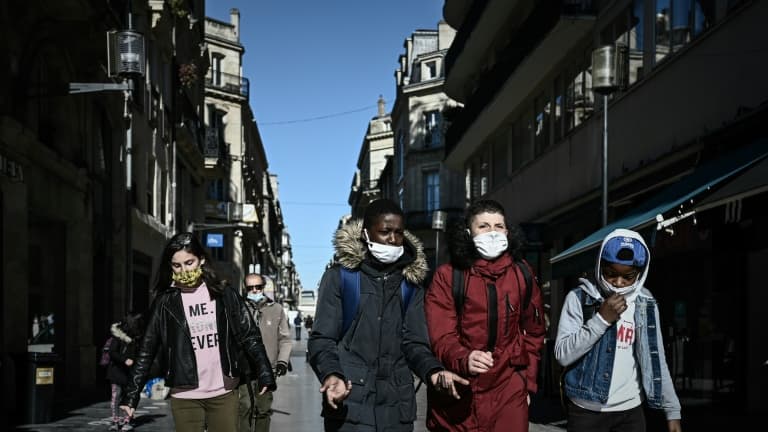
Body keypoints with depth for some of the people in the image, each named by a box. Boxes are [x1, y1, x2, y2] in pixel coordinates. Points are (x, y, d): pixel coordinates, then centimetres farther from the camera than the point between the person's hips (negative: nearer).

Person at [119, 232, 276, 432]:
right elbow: (146, 351, 0)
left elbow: (249, 335, 3)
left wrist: (265, 375, -6)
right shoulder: (165, 301, -1)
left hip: (224, 394, 1)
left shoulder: (223, 294, 1)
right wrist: (130, 396, -4)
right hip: (184, 397, -1)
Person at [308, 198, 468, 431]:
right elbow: (322, 339, -3)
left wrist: (433, 370, -14)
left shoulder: (411, 282, 11)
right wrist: (331, 374, -22)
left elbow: (413, 341, 6)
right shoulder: (339, 276, 0)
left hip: (397, 407, 4)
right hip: (349, 405, -3)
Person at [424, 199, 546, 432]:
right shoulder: (447, 276, -5)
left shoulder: (522, 273, 6)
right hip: (457, 394, -2)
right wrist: (464, 360, -33)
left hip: (508, 391, 2)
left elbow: (534, 332, 15)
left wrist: (527, 381, 11)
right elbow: (441, 335, -14)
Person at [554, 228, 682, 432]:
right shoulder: (579, 298, -5)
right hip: (586, 410, -3)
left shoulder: (646, 304, 5)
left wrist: (672, 410, 5)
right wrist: (602, 318, -17)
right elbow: (563, 354, -12)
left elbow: (656, 361, 9)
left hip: (631, 411, 3)